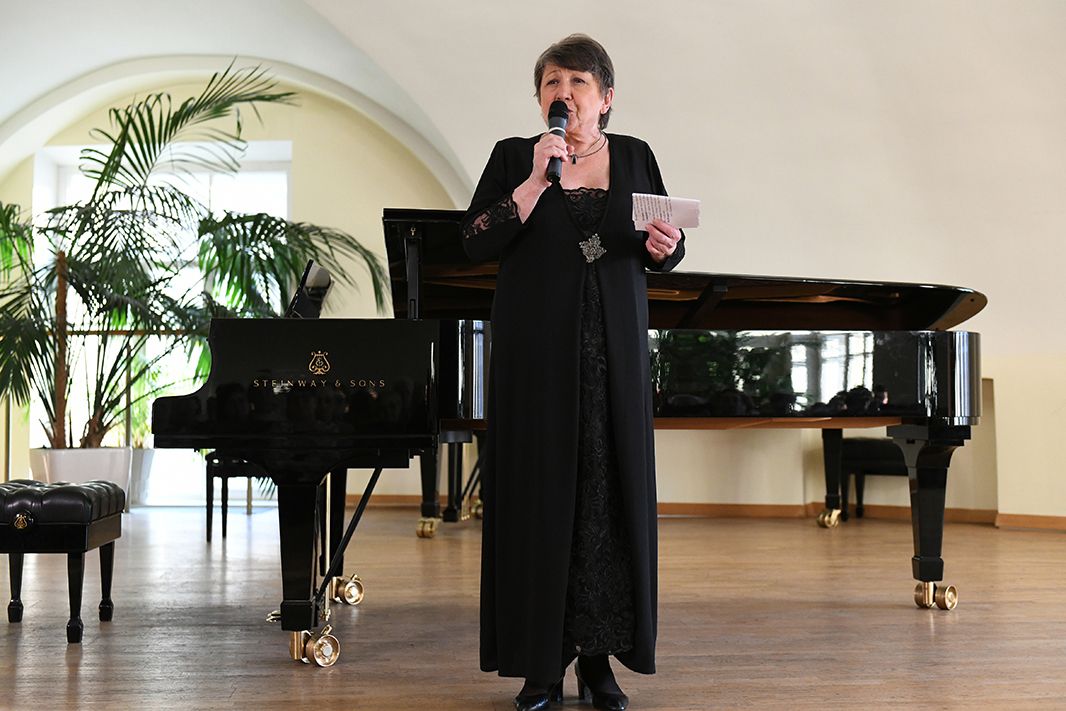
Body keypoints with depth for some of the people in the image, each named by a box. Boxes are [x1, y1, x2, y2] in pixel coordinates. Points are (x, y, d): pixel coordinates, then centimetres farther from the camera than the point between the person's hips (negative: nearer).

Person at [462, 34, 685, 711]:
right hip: (538, 353, -2)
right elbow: (477, 242, -8)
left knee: (610, 495, 2)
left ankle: (599, 655, 12)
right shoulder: (515, 157, 3)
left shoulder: (634, 157, 10)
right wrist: (537, 182, -17)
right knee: (540, 494, -1)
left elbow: (664, 252, 11)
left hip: (614, 353, 2)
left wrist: (665, 246, -12)